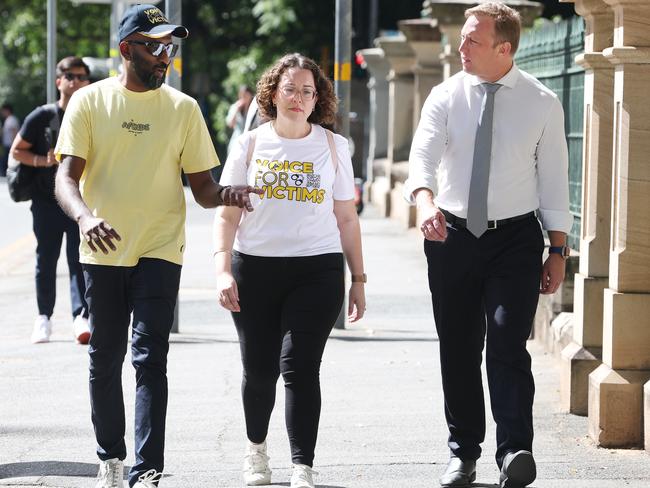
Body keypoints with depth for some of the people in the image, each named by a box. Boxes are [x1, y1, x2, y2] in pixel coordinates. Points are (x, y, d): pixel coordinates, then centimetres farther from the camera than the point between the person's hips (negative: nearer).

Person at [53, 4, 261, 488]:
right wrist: (85, 216, -28)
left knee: (150, 358, -11)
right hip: (103, 251, 1)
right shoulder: (90, 101, 0)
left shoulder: (183, 108, 3)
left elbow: (201, 185, 5)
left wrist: (224, 194, -19)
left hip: (159, 251, -1)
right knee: (105, 359, 10)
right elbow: (67, 176, -6)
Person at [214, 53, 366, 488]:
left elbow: (347, 219, 11)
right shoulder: (251, 145, 6)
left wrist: (358, 280, 8)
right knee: (259, 368, 7)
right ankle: (256, 448, 34)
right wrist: (224, 270, -6)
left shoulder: (333, 147, 8)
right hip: (255, 268, 1)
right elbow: (227, 214, 6)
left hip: (316, 270, -1)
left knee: (300, 367, -12)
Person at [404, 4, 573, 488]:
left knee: (508, 345, -16)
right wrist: (425, 201, -36)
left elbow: (553, 177, 2)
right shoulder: (446, 97, -1)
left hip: (516, 237, -2)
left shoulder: (542, 103, -3)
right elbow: (423, 156, -14)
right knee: (458, 351, 9)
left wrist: (559, 250, 1)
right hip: (452, 235, 3)